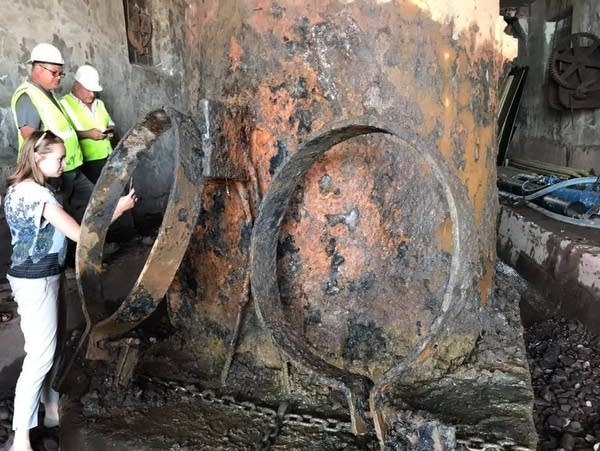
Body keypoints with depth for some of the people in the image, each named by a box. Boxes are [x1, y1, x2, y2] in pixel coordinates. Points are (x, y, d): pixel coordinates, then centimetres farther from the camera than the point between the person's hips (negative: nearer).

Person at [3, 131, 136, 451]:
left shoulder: (18, 188, 8)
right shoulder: (39, 194, -23)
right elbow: (79, 234, -25)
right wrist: (119, 208, -18)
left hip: (28, 276, 10)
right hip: (37, 281, -10)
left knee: (44, 350, 19)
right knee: (40, 356, -3)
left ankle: (51, 407, 34)